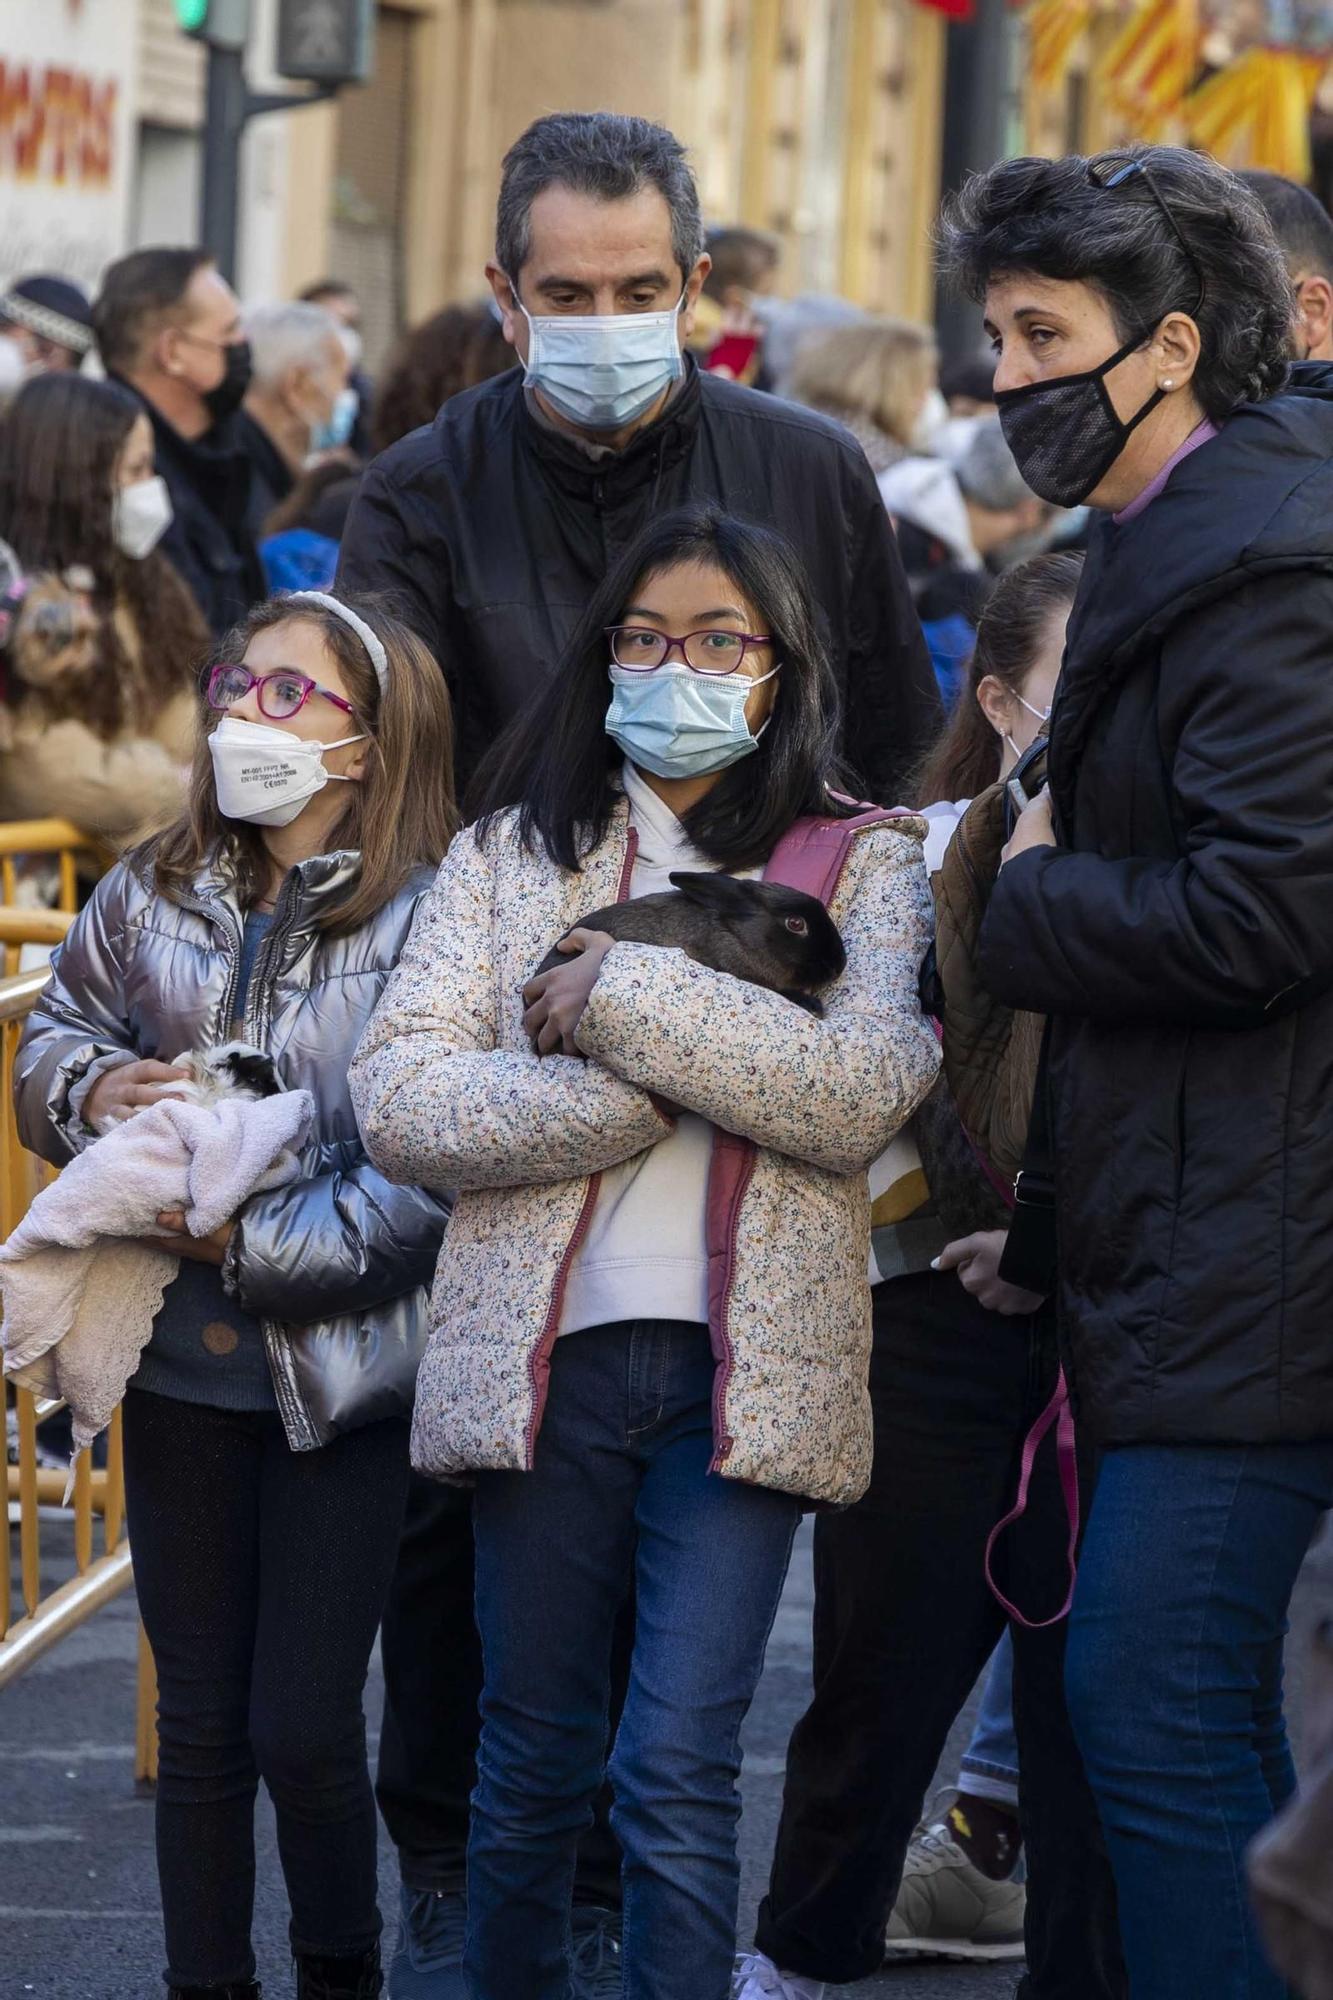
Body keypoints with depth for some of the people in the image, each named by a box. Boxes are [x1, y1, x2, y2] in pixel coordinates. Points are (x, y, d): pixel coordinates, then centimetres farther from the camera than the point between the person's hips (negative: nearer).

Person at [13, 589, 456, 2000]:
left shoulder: (427, 920, -11)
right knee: (200, 1723, 12)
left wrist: (252, 1242, -21)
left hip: (340, 1388, -4)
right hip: (178, 1370, 4)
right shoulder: (150, 898, 4)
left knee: (303, 1731, -1)